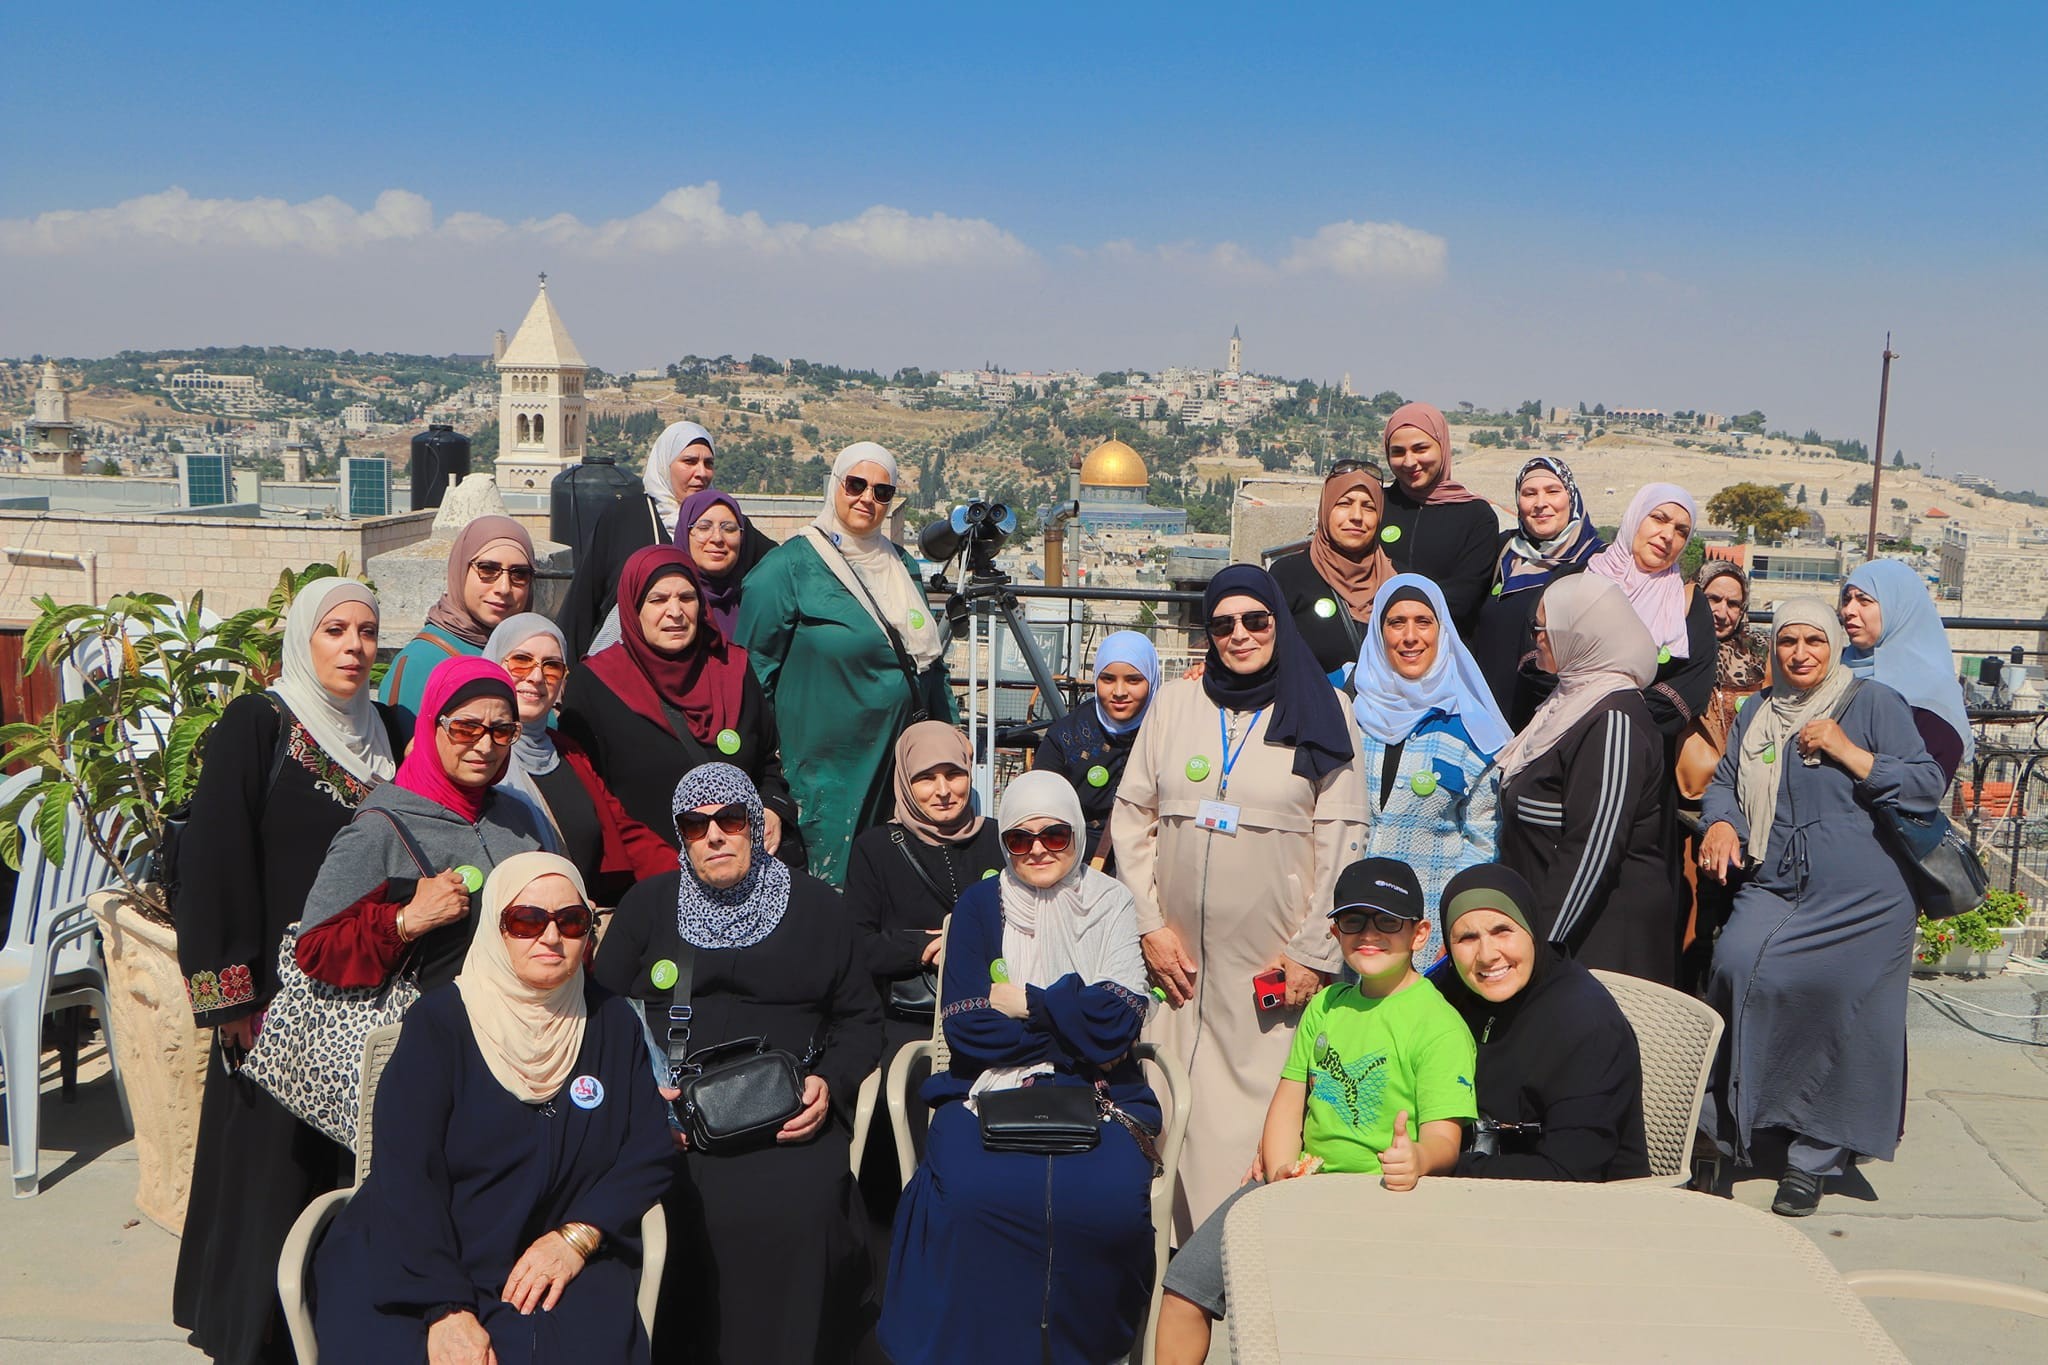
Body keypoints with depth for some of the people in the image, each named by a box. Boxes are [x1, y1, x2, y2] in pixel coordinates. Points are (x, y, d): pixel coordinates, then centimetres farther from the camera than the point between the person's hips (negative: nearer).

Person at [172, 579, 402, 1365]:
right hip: (281, 992, -5)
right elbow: (216, 863, -12)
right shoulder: (255, 726, -6)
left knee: (356, 1164, 9)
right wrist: (235, 998, -17)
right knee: (274, 1162, 0)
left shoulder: (381, 732, 11)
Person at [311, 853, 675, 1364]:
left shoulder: (613, 1026, 6)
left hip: (553, 1265, 2)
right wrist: (446, 1309, -21)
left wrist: (576, 1236, -11)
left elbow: (651, 1152, 5)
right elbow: (405, 1174, -11)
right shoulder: (439, 1021, -3)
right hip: (410, 1264, -1)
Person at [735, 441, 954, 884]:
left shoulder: (901, 566, 13)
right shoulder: (789, 567, -7)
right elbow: (755, 669, -6)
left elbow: (930, 657, 22)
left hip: (908, 762, 6)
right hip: (833, 769, -6)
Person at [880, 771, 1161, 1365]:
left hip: (1098, 1096, 0)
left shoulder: (1112, 904, 10)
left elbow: (1118, 1025, -5)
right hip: (990, 1092, 0)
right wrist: (1074, 1018, -5)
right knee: (973, 1192, -33)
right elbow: (966, 1027, -3)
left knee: (1107, 1199, -31)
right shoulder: (980, 905, 11)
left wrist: (1025, 1003, -5)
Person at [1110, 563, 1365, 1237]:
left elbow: (1342, 845, 0)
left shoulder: (1322, 712, 3)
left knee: (1260, 1115, -5)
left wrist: (1313, 953, -6)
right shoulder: (1175, 704, 10)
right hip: (1180, 956, 3)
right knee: (1173, 1114, 3)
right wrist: (1150, 926, 1)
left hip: (1274, 966, -2)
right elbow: (1130, 819, 10)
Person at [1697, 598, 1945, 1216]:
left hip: (1859, 899, -3)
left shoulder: (1875, 703, 4)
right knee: (1738, 968, -22)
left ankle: (1812, 1158, 10)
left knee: (1839, 1017, -5)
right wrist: (1721, 823, -4)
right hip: (1772, 885, 3)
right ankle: (1720, 1133, -11)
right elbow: (1722, 783, 17)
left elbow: (1930, 784, -1)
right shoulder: (1757, 714, 18)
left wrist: (1853, 755, -12)